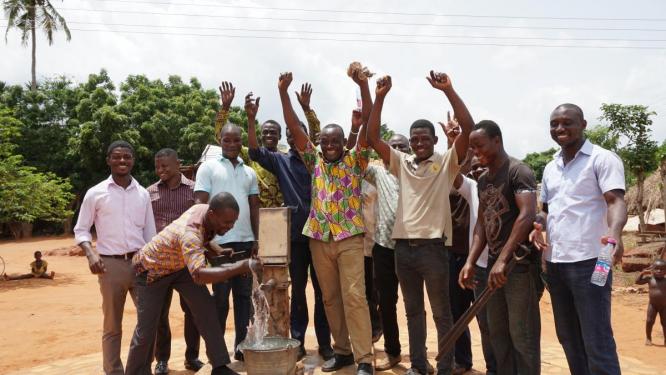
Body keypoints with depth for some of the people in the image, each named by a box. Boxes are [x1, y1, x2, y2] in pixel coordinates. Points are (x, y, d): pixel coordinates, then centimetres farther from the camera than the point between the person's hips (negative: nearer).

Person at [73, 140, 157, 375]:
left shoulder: (143, 194, 8)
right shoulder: (95, 193, 0)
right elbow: (81, 230, 4)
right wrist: (91, 253, -13)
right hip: (111, 264, -2)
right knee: (112, 326, 7)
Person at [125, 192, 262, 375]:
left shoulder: (203, 209, -18)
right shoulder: (189, 233, -42)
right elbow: (199, 275, -58)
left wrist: (218, 251, -8)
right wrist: (241, 266, -63)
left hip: (181, 265, 7)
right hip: (152, 269, -6)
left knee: (206, 307, -9)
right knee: (146, 328, -2)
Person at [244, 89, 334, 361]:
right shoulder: (280, 161, 4)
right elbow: (255, 151, -8)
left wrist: (307, 108, -21)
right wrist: (251, 119, -19)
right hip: (295, 235, 1)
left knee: (322, 290, 7)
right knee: (298, 290, 10)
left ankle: (324, 343, 18)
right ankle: (298, 342, 20)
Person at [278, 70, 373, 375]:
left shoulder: (355, 161, 2)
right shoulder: (315, 161, 10)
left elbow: (368, 124, -8)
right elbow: (294, 128, 4)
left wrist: (363, 85, -17)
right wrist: (283, 92, -4)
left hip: (349, 237, -4)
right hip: (319, 238, 4)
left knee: (354, 297, -6)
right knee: (330, 298, 10)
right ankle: (342, 350, 22)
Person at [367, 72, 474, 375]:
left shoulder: (447, 162, -1)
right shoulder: (401, 162, 9)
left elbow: (468, 128, -13)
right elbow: (372, 138, 2)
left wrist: (448, 90, -18)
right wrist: (380, 97, -5)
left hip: (433, 247, -4)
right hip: (403, 247, 4)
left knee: (442, 313, 8)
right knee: (413, 311, 16)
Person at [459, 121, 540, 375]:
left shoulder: (518, 172, -10)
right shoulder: (483, 180, 14)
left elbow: (527, 215, -23)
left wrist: (503, 259, -27)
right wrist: (471, 262, 3)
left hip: (519, 263, -8)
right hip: (494, 264, 8)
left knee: (522, 334, -1)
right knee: (497, 332, 13)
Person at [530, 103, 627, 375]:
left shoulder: (602, 159, -4)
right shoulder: (550, 168, 15)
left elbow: (616, 201, -16)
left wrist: (615, 233, -36)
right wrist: (539, 226, -1)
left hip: (589, 260, -7)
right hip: (554, 262, 7)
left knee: (596, 340, -3)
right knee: (568, 337, 16)